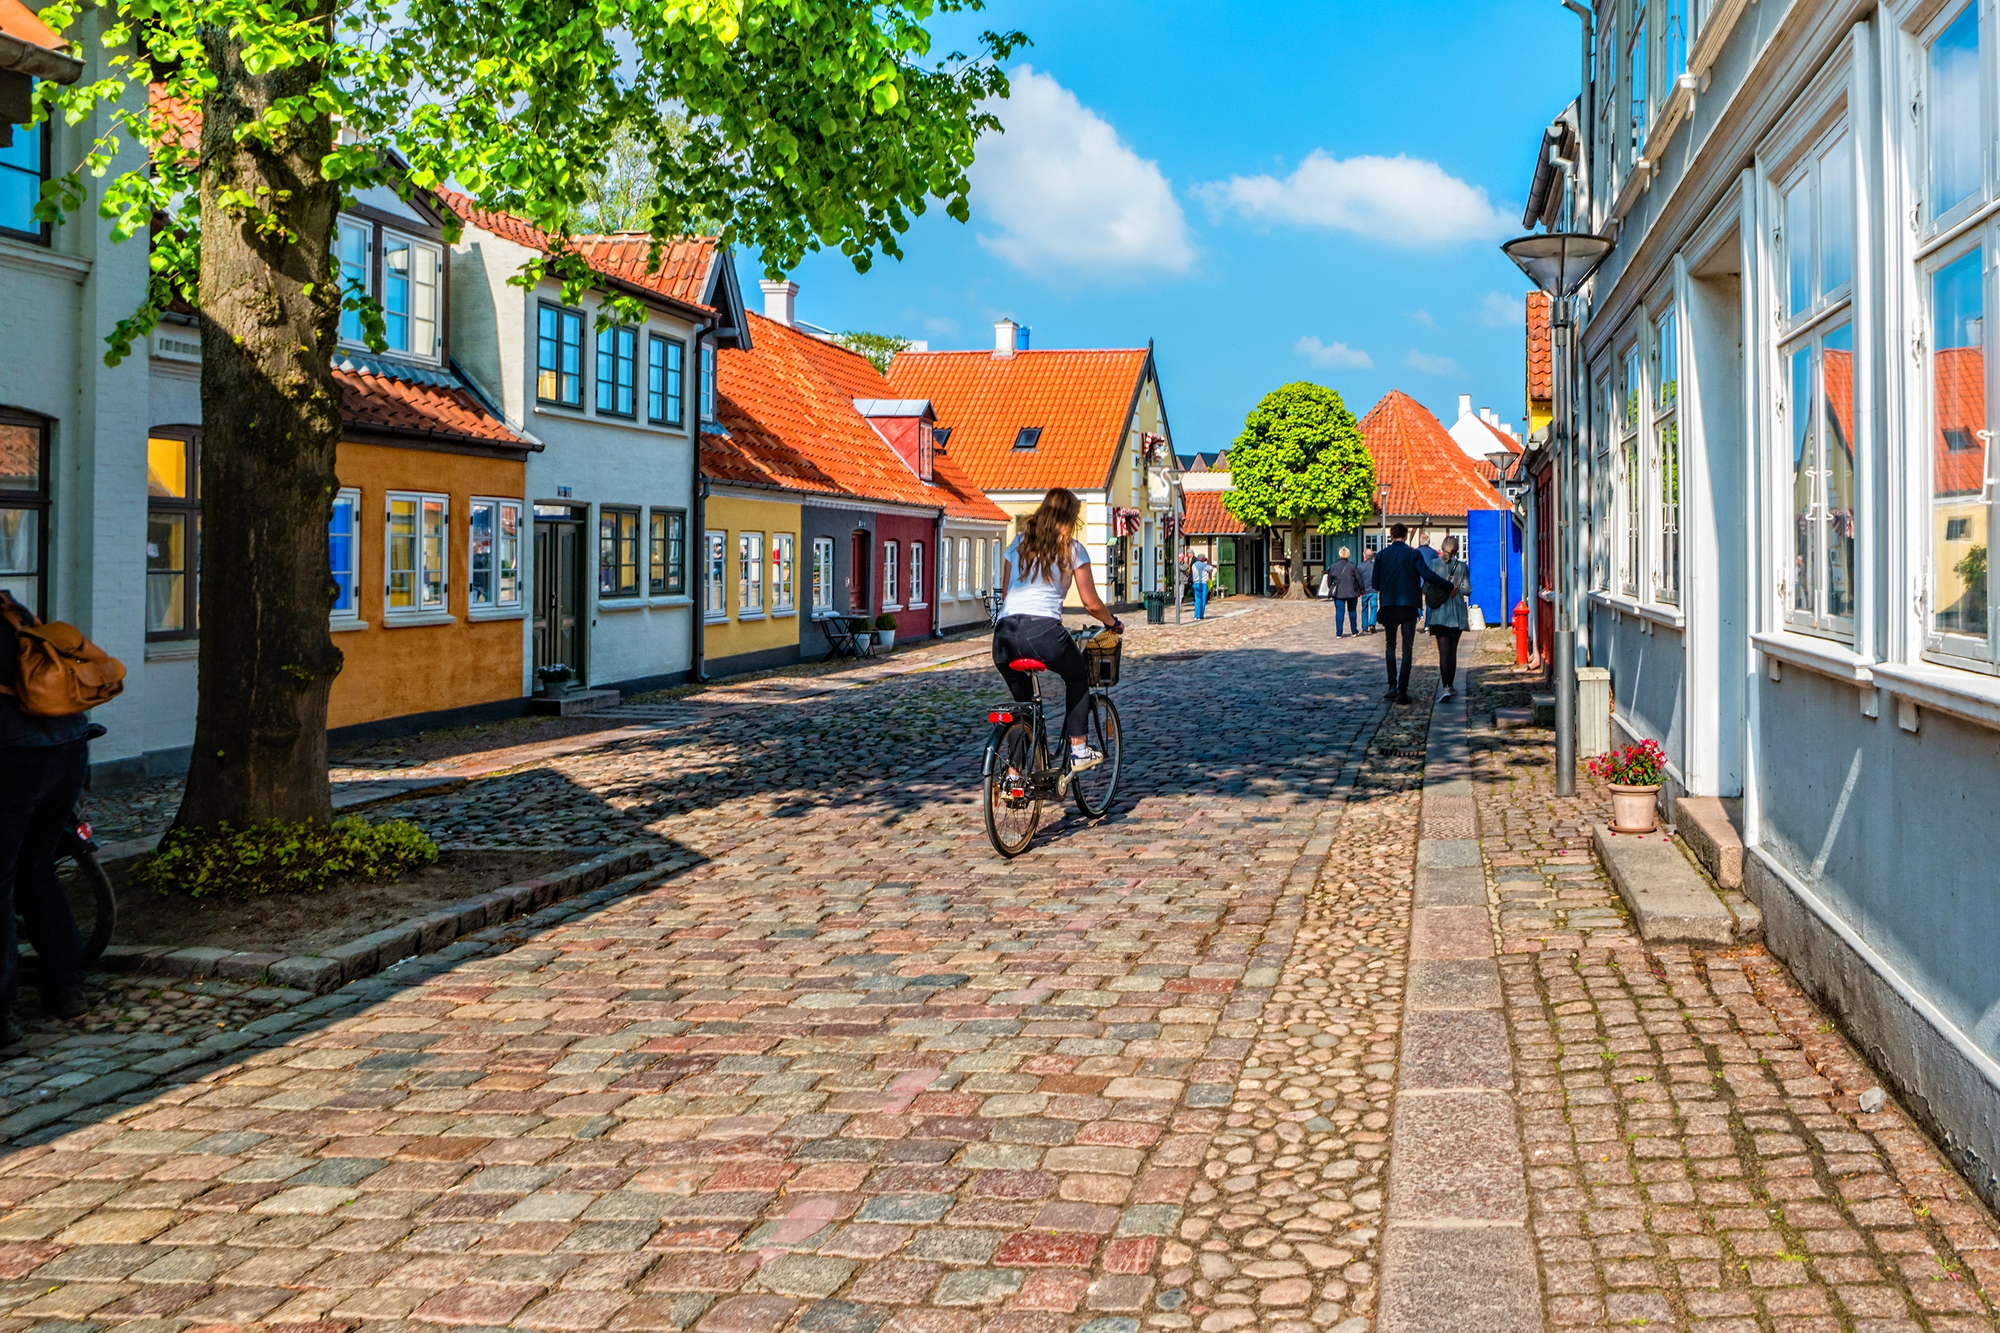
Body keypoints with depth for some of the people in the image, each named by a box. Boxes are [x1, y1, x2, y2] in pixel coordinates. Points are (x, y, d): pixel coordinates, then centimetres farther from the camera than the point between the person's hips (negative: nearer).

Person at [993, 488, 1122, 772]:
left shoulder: (1019, 544, 20)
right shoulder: (1072, 549, 9)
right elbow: (1091, 602, 9)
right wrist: (1112, 622, 26)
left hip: (1005, 632, 4)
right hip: (1043, 632, -4)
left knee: (1022, 701, 22)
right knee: (1078, 675, 26)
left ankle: (1013, 772, 16)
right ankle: (1078, 749, 20)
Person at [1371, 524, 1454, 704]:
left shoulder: (1382, 555, 2)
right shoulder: (1413, 554, -3)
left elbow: (1375, 584, 5)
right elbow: (1427, 575, -15)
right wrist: (1450, 585, -9)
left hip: (1389, 605, 1)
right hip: (1409, 605, -1)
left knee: (1390, 645, 15)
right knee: (1407, 648, 4)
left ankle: (1393, 685, 1)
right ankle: (1402, 690, -3)